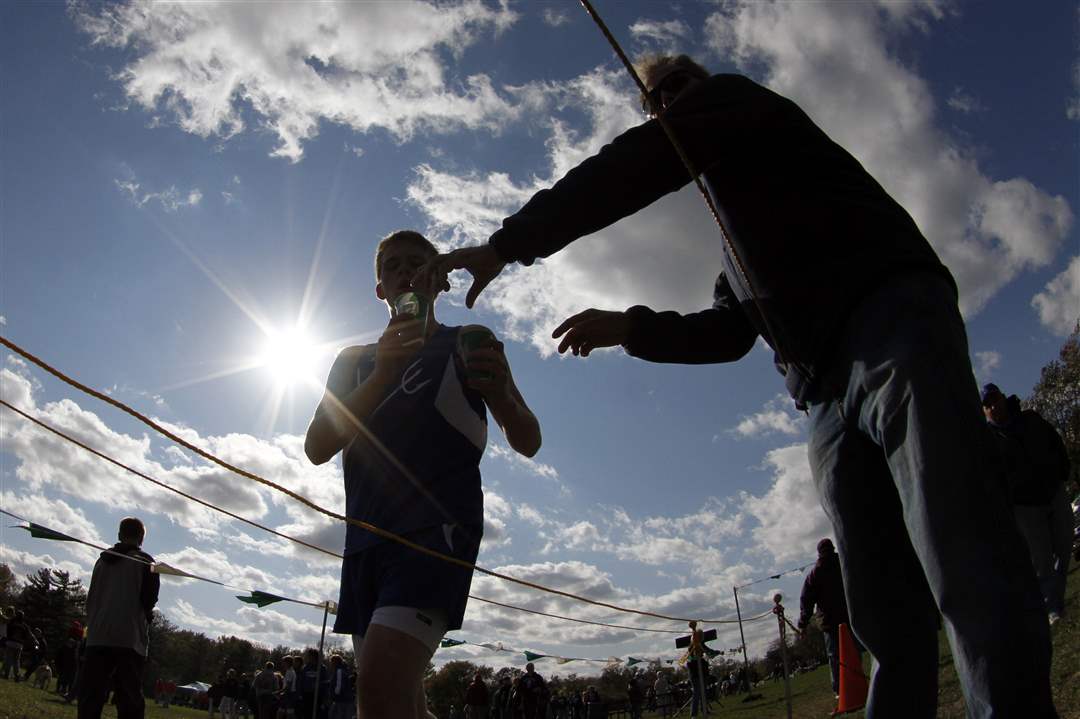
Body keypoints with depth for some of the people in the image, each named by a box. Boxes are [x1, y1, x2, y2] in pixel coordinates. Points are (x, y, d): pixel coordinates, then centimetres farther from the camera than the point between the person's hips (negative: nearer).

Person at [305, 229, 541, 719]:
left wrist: (499, 394, -17)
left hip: (436, 526, -5)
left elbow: (527, 443, 7)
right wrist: (382, 376, -9)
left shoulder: (469, 344, 11)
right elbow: (317, 449, 5)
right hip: (366, 536, 5)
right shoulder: (356, 360, 20)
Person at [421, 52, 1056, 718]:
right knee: (883, 609, 2)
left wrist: (506, 245, -5)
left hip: (891, 321, -8)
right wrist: (628, 328, 17)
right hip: (834, 395, 8)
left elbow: (631, 169, -4)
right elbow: (729, 332, 28)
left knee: (967, 569, -15)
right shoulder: (738, 226, 34)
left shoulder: (730, 96, 13)